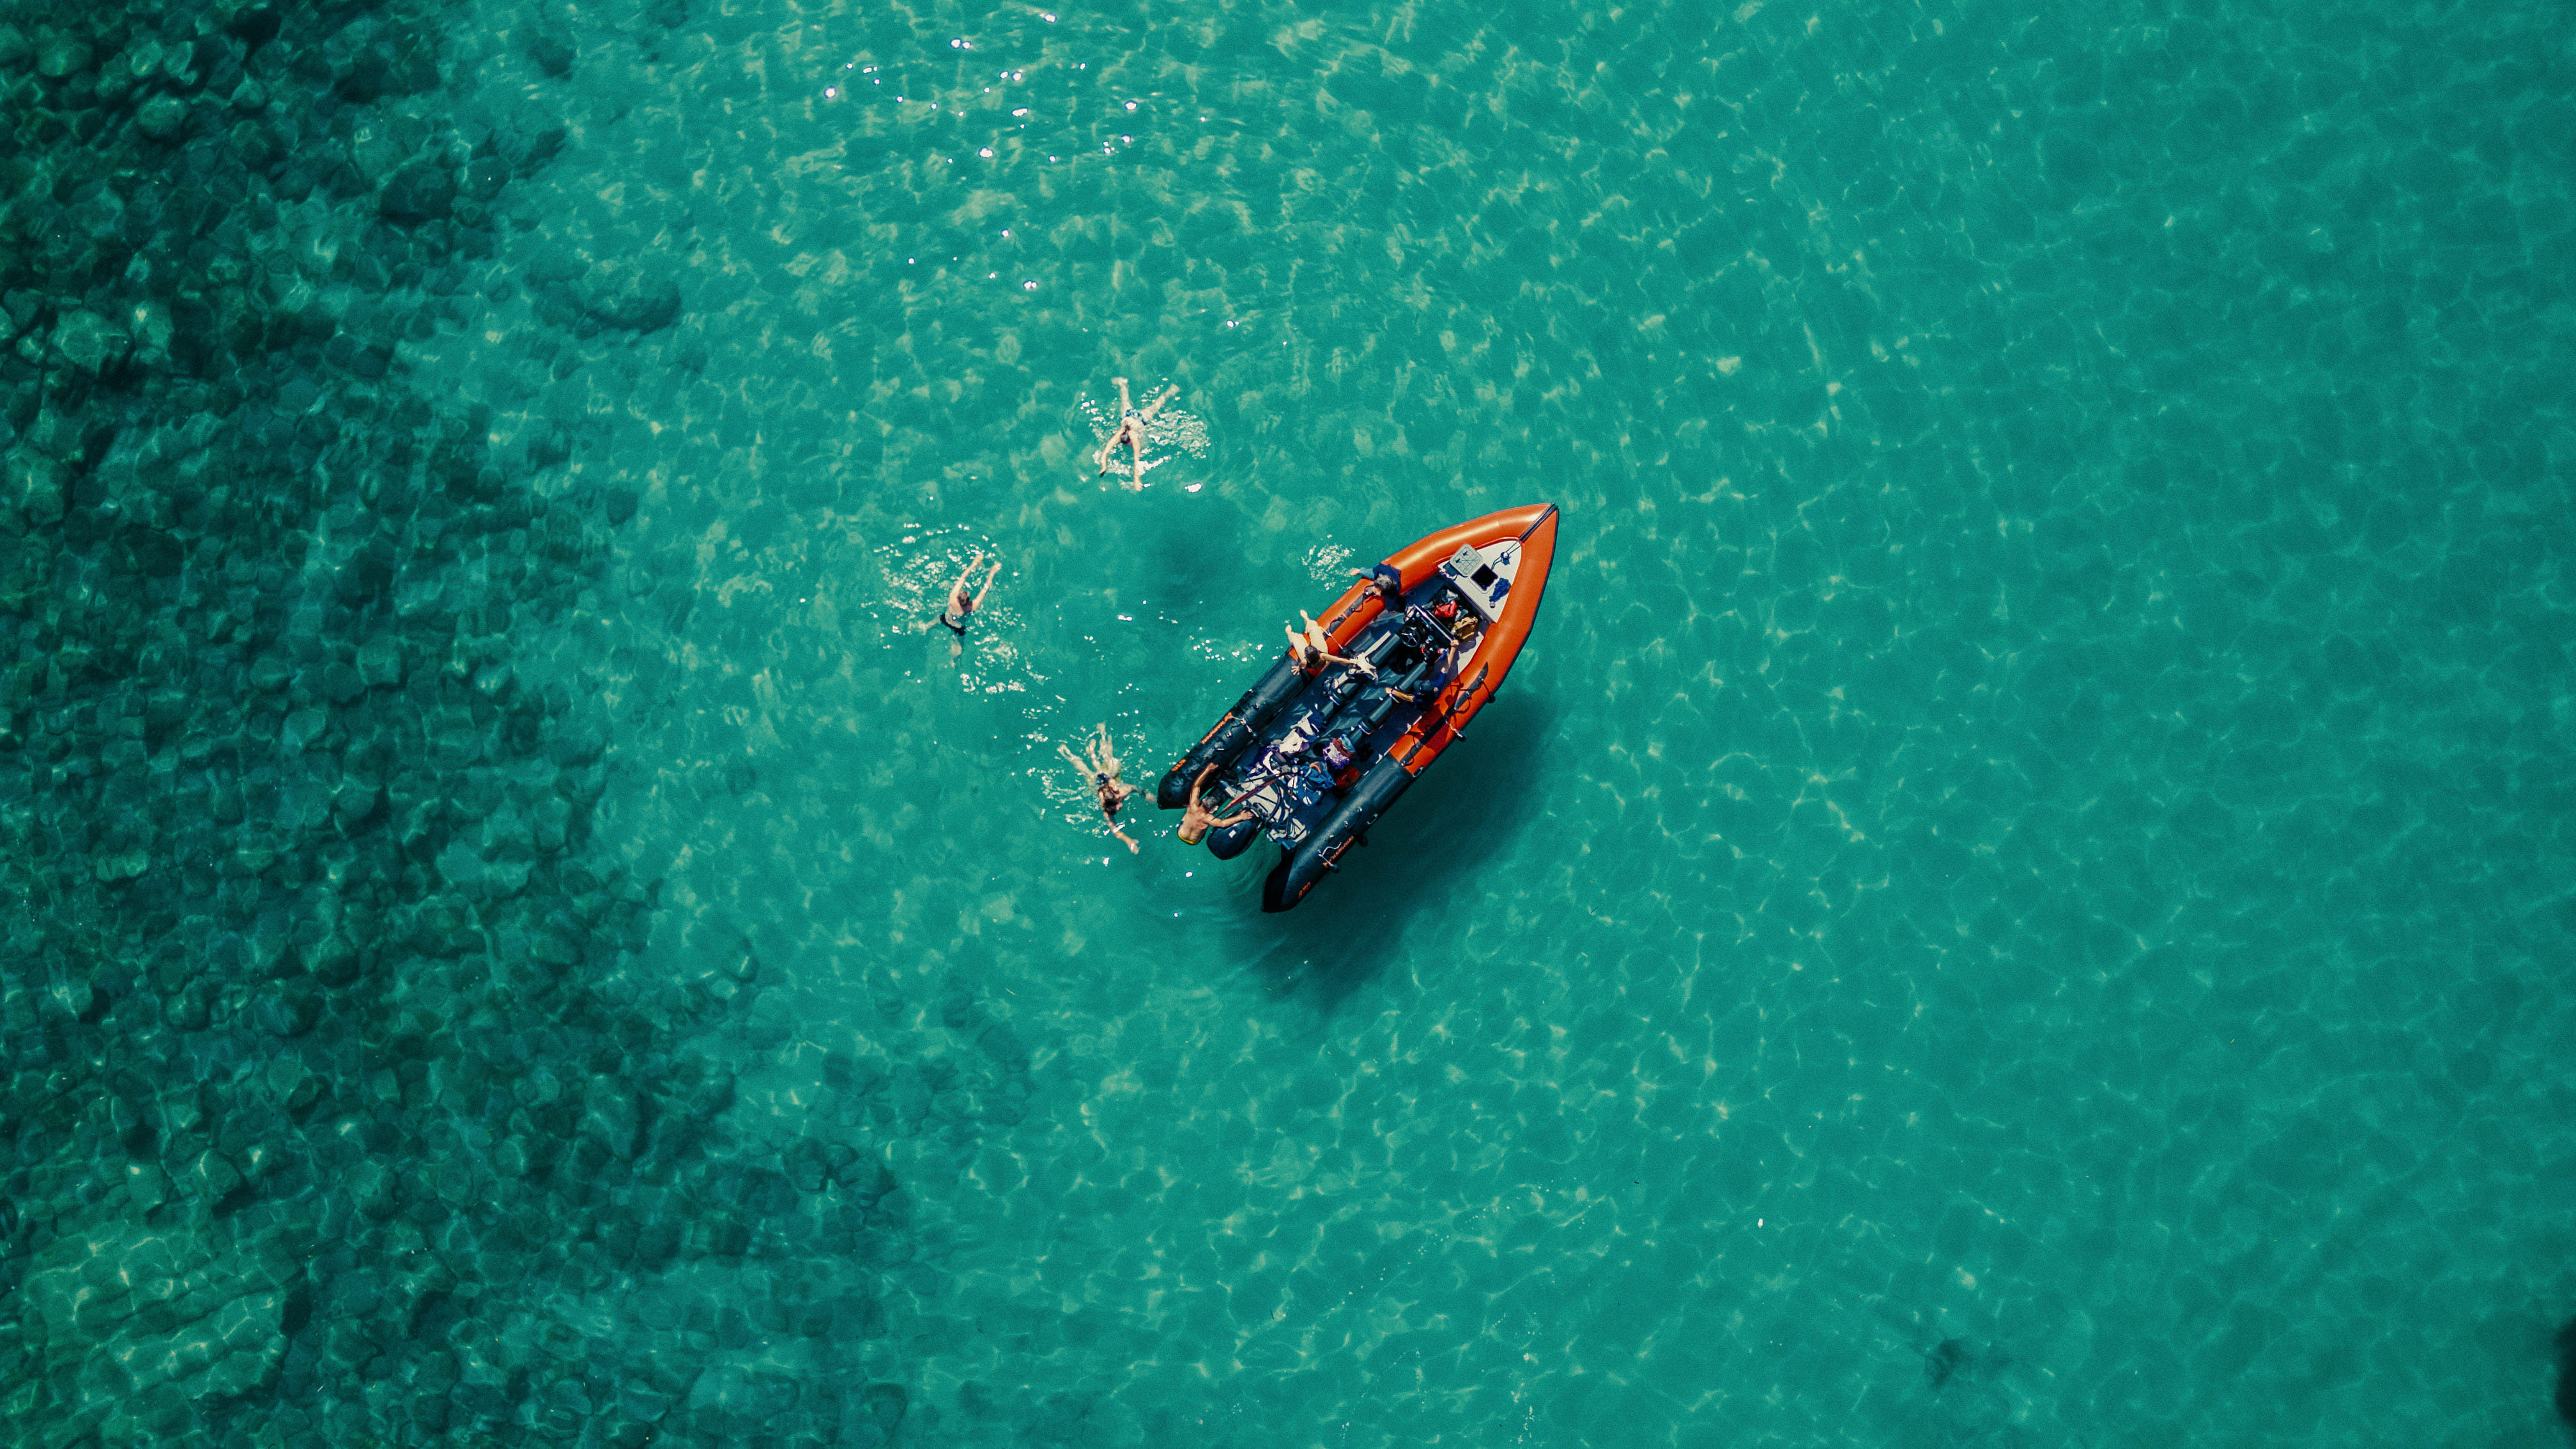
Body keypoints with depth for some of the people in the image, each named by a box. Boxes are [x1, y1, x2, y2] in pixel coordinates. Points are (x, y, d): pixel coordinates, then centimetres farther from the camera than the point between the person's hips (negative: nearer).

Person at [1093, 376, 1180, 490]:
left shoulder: (1135, 440, -43)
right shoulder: (1117, 437, -41)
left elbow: (1137, 459, -47)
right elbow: (1105, 452, -43)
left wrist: (1136, 478, -53)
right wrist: (1103, 468, -53)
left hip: (1141, 420, -2)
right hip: (1127, 416, 2)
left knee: (1155, 407, 22)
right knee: (1125, 402, 30)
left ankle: (1170, 392, 44)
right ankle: (1123, 384, 56)